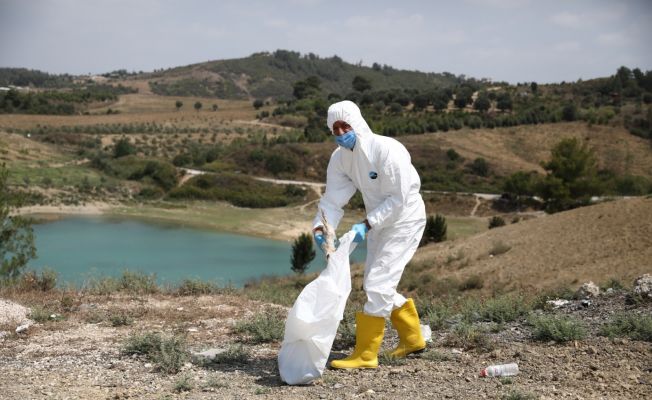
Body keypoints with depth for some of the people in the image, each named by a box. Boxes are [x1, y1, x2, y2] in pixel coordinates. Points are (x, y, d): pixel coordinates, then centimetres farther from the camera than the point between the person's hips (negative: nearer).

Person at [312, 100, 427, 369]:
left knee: (377, 283, -14)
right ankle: (412, 339, 31)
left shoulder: (388, 150, -26)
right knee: (375, 284, 14)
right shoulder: (340, 158, -5)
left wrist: (366, 224, -32)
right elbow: (333, 199, -7)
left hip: (405, 221, -8)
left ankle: (365, 354, -6)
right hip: (379, 223, 8)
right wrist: (320, 228, -25)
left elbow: (398, 199, -26)